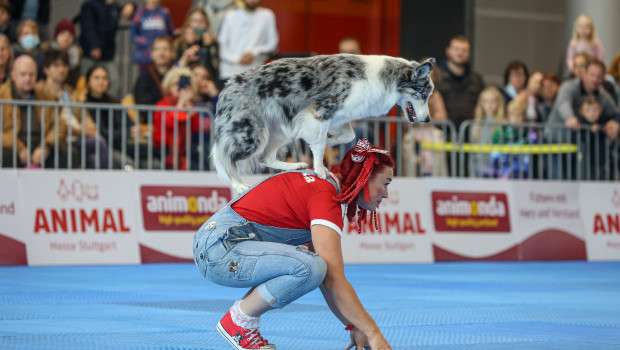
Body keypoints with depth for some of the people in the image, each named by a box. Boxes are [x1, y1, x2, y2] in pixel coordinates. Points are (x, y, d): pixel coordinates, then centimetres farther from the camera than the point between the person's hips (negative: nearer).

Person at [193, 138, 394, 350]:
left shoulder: (322, 183, 15)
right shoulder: (326, 198, -15)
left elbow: (327, 277, 15)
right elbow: (334, 281, -21)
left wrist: (354, 327, 9)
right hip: (219, 248, -11)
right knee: (309, 268, -28)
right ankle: (238, 322, -7)